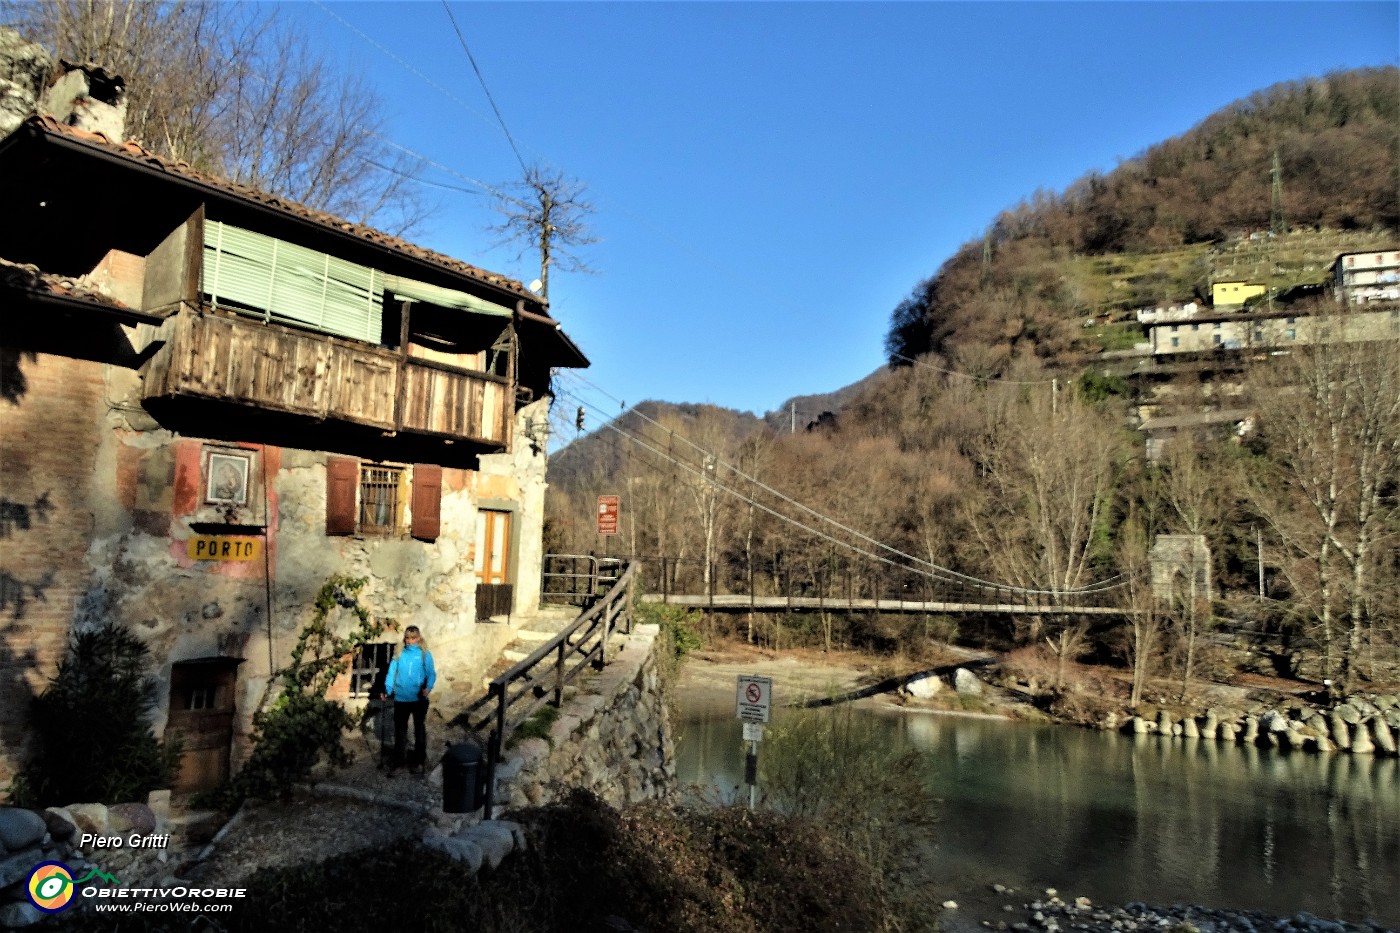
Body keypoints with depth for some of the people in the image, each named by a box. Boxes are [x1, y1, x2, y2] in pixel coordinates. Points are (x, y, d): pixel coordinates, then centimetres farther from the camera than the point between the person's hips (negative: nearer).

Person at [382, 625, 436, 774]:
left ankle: (418, 760, 23)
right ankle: (397, 759, 30)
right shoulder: (399, 653, 1)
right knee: (399, 729, 15)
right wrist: (387, 690, -16)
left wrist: (428, 688, -26)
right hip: (401, 698, 2)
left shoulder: (425, 654, -6)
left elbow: (431, 673, -8)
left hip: (419, 699, -2)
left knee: (420, 729, 11)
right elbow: (392, 672, -2)